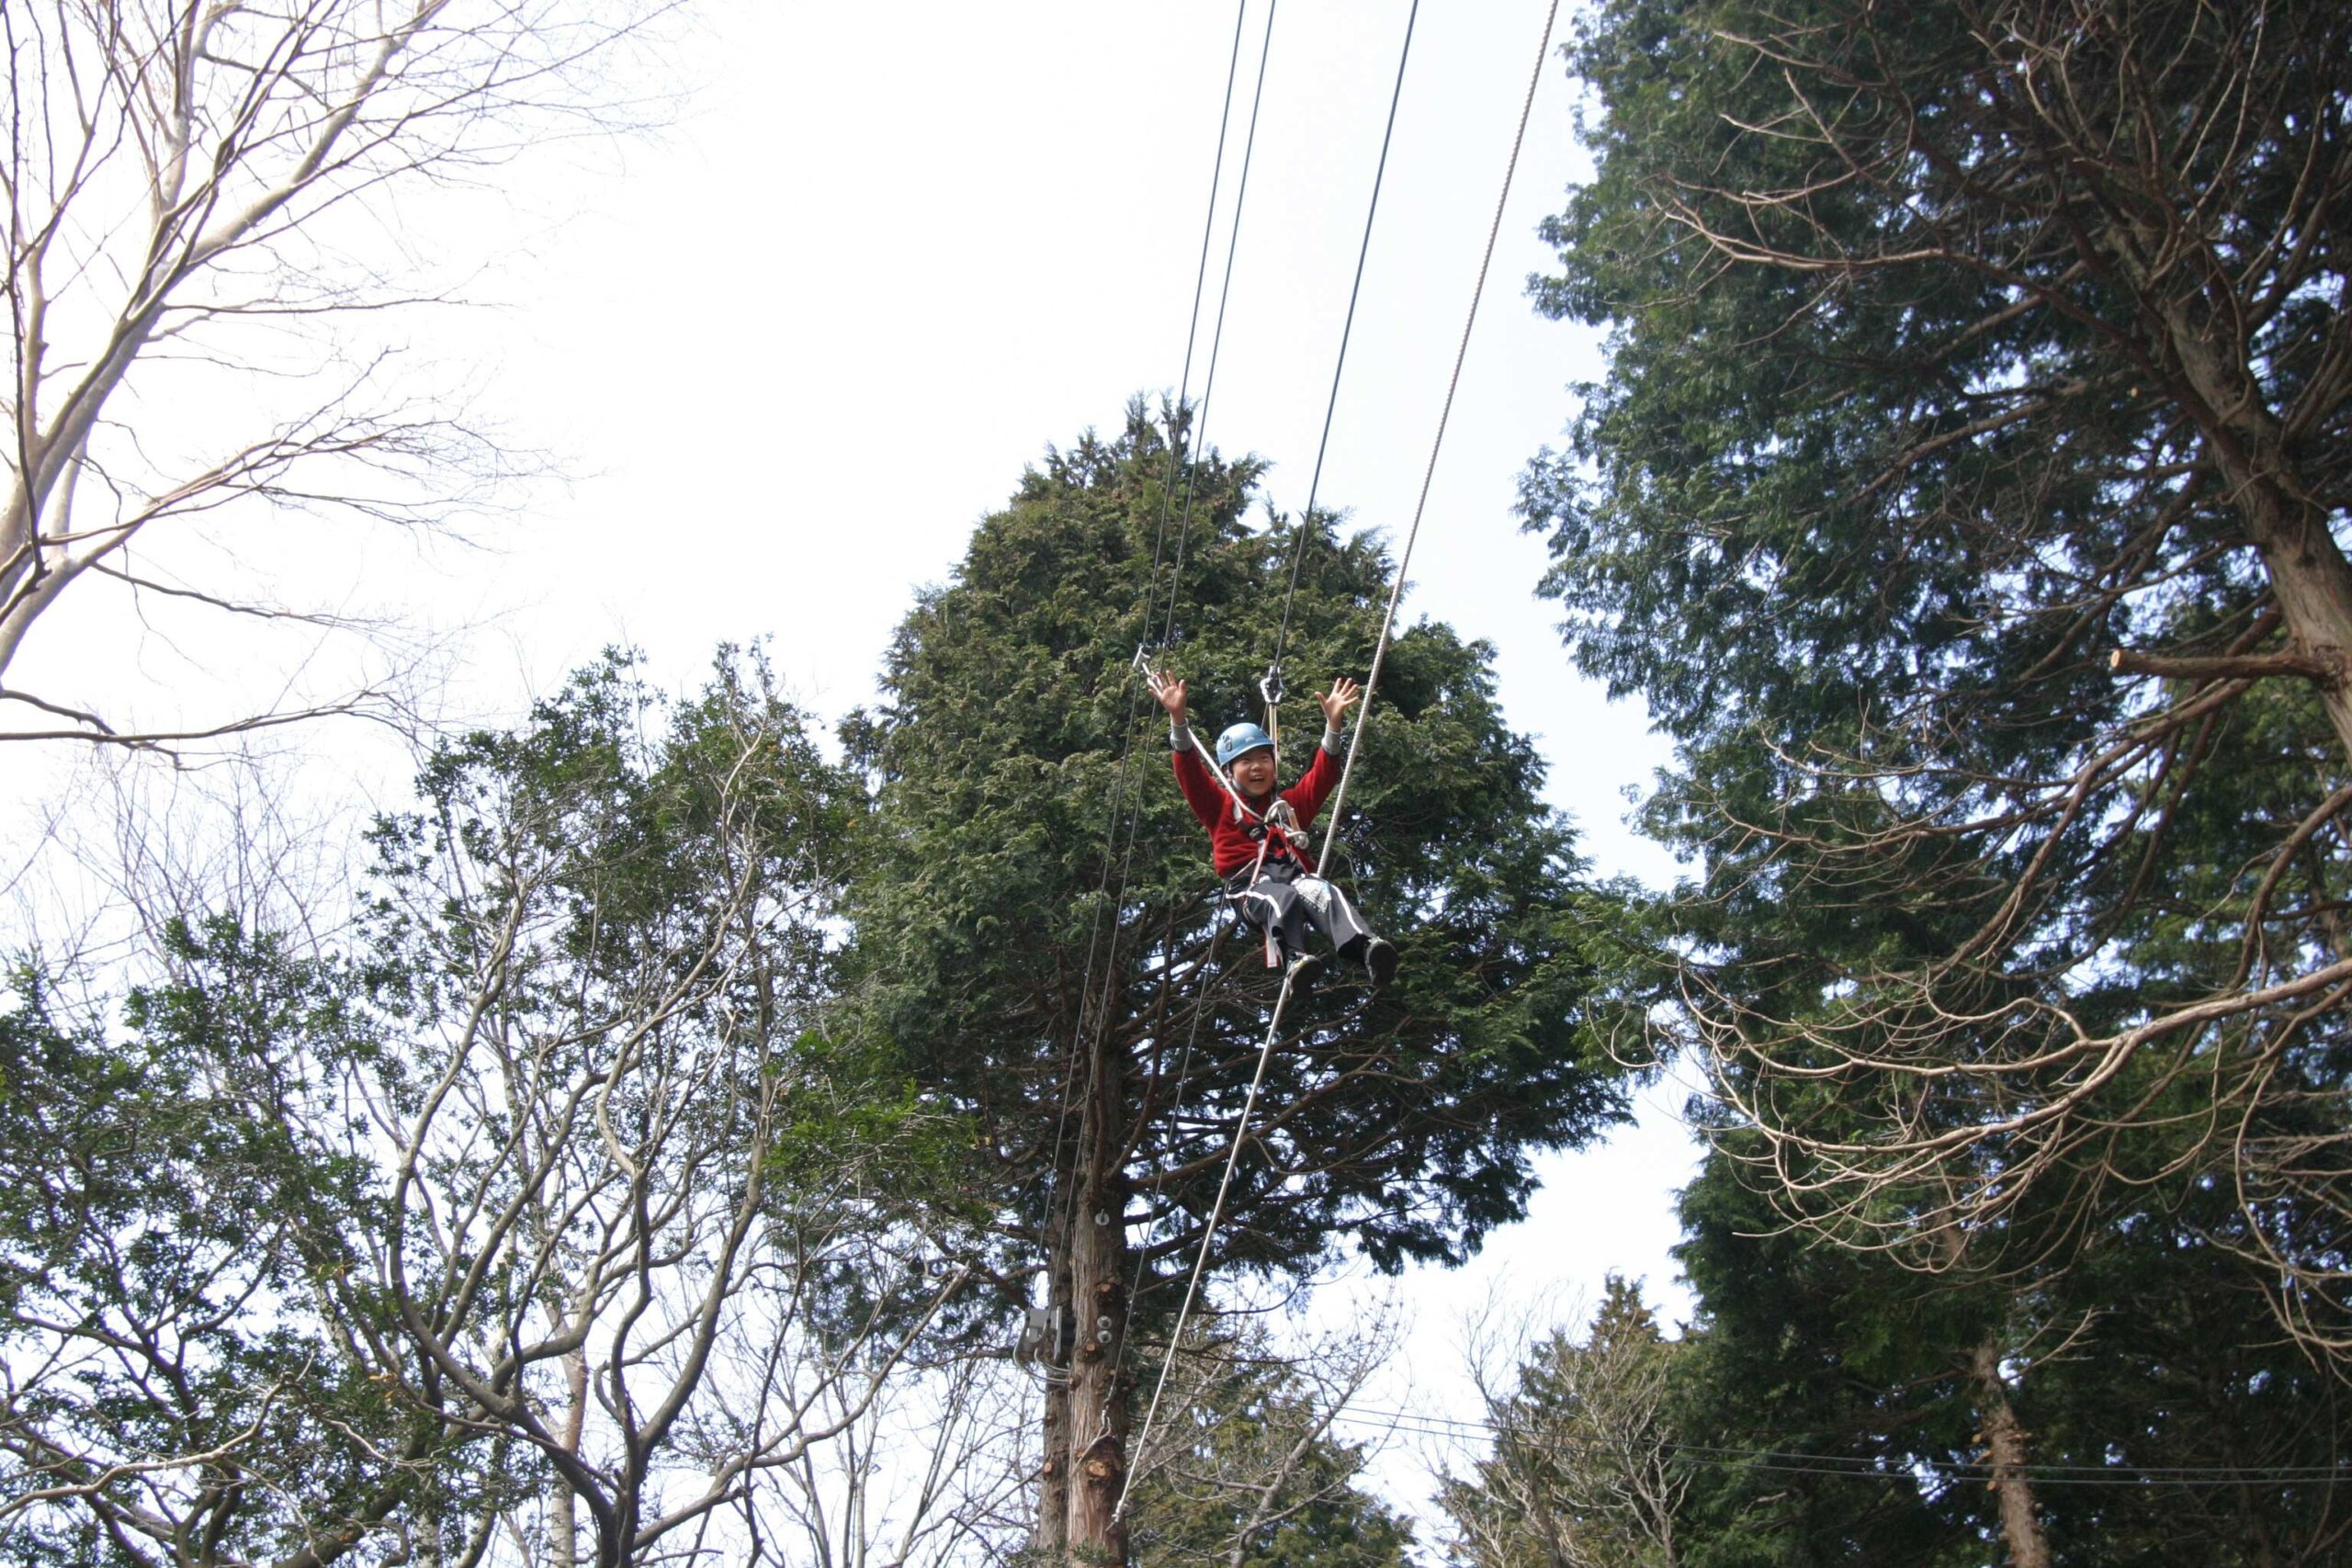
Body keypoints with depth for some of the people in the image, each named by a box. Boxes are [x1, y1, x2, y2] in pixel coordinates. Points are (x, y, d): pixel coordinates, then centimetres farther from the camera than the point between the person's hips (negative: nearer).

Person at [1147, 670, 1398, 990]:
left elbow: (1322, 775, 25)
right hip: (1251, 882, -2)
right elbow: (1190, 772, 9)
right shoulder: (1220, 805, 23)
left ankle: (1364, 946, -58)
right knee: (1282, 899, -39)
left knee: (1325, 894, -33)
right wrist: (1178, 718, -5)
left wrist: (1333, 724, 11)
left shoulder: (1290, 804, 33)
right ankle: (1295, 958, -63)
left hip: (1295, 873, 3)